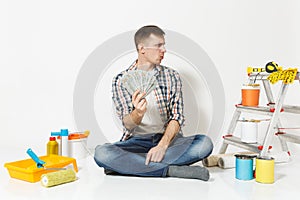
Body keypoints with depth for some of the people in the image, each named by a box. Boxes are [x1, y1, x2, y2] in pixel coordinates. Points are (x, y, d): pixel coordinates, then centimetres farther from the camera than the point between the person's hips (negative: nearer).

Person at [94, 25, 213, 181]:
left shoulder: (172, 76, 7)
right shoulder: (121, 80, 2)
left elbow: (177, 116, -2)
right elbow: (128, 124, -7)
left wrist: (163, 145, -21)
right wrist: (138, 113, -32)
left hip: (168, 138, 2)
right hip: (136, 141, -1)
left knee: (205, 143, -27)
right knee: (101, 153, -30)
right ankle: (171, 170, -27)